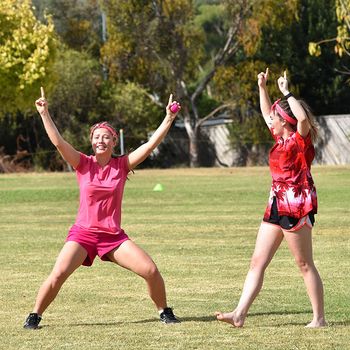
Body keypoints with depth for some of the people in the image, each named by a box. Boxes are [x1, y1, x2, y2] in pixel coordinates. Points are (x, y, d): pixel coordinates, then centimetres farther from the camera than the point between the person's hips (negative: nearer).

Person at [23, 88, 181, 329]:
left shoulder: (122, 165, 1)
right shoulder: (83, 164, -2)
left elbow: (151, 144, -3)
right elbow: (58, 142, -13)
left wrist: (169, 118, -9)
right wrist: (44, 114, -22)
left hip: (113, 235, 2)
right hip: (83, 233, -2)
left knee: (151, 270, -10)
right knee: (58, 274, -20)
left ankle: (164, 312, 13)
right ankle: (35, 316, -1)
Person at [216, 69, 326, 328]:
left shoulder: (301, 138, -8)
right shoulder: (281, 138, 15)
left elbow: (303, 117, -31)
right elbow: (267, 113, 32)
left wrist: (287, 93, -23)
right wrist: (262, 87, 26)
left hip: (297, 207, -9)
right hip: (277, 206, 9)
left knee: (305, 265, -4)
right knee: (258, 261, 3)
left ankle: (319, 318, 3)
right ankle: (240, 314, 0)